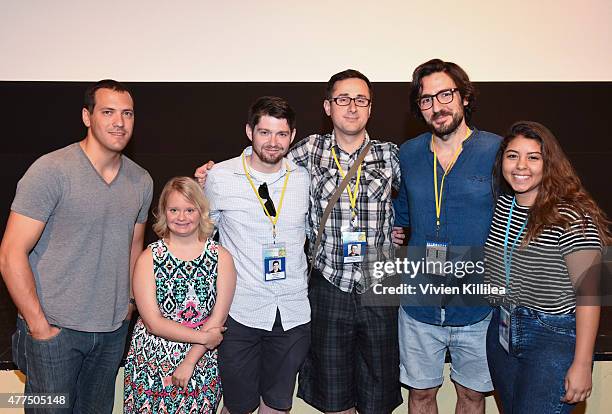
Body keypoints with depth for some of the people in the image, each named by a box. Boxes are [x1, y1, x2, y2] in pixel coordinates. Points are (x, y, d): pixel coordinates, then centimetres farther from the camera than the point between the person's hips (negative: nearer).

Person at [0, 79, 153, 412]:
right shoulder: (51, 170, -14)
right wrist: (39, 325, -13)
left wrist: (129, 304, 10)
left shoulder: (141, 181, 3)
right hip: (54, 328, -5)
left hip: (113, 330, 5)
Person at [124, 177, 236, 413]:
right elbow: (153, 322, -11)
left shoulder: (221, 257, -5)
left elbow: (217, 320, -7)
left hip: (201, 363, 1)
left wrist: (188, 363, -11)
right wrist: (203, 337, -13)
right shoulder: (149, 258, -6)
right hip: (152, 362, 0)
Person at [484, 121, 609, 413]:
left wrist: (582, 364, -17)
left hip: (555, 339, -6)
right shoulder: (502, 205, 3)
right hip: (502, 332, 7)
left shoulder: (572, 216, -17)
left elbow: (588, 293, -16)